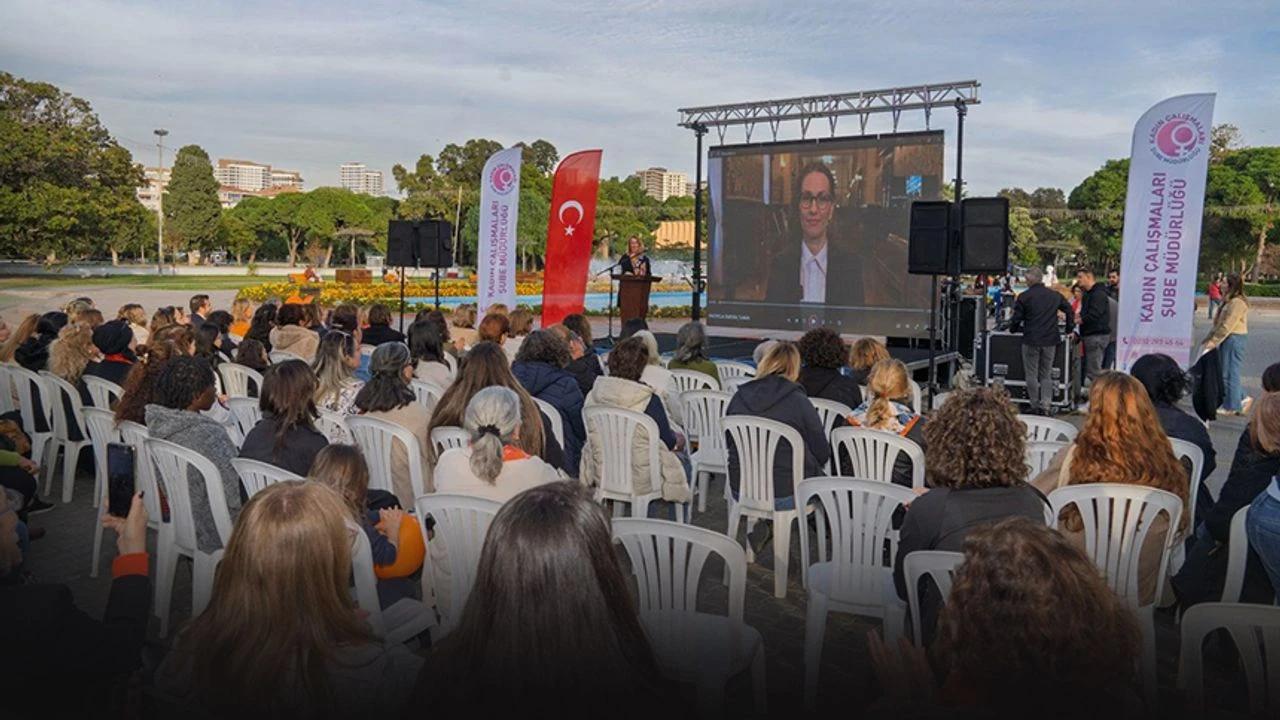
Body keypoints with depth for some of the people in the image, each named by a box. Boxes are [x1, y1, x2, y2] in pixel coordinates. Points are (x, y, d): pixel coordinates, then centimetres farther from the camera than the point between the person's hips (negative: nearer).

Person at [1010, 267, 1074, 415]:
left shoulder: (1024, 297, -5)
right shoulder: (1055, 296, 7)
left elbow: (1017, 318, -3)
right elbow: (1070, 311, 16)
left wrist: (1014, 328, 18)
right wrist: (1070, 328, 28)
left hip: (1031, 340, -3)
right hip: (1050, 340, 4)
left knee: (1032, 375, 6)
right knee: (1046, 375, 12)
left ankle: (1035, 407, 7)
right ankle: (1046, 405, 3)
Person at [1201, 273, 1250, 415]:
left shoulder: (1238, 302, -16)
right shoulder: (1229, 301, 15)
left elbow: (1227, 325, -20)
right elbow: (1219, 323, 18)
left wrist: (1214, 341, -20)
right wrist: (1209, 338, 16)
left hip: (1234, 339, -10)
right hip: (1228, 339, 10)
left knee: (1229, 373, -3)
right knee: (1223, 373, 13)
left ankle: (1231, 406, 6)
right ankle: (1242, 399, 21)